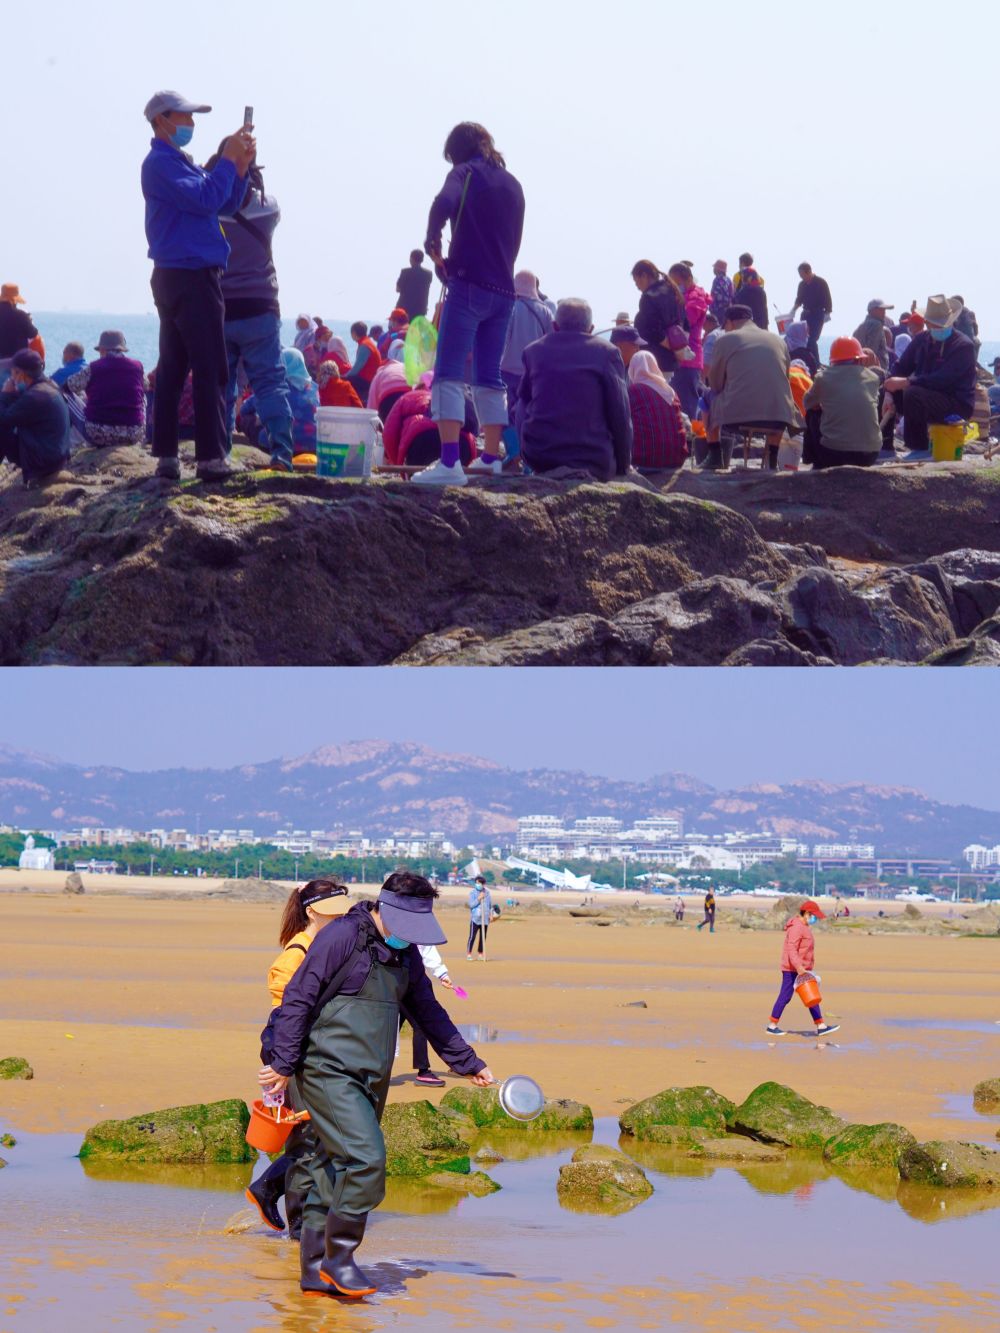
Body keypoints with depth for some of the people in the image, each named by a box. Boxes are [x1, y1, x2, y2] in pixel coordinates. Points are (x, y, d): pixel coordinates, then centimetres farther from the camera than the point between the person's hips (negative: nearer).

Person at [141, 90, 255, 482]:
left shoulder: (181, 162, 19)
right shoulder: (161, 162, -11)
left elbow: (226, 203, 17)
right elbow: (205, 200, -22)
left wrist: (240, 166, 3)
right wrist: (229, 159, -13)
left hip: (178, 277, 10)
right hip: (190, 277, -10)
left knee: (173, 368, 8)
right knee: (211, 370, -10)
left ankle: (166, 456, 8)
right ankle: (211, 457, -12)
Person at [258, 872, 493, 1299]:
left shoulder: (407, 955, 14)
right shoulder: (341, 937, -10)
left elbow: (429, 1013, 26)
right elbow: (297, 999, -9)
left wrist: (468, 1063, 28)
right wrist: (283, 1064, -10)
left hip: (371, 1081, 8)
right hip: (328, 1072, -8)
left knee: (335, 1171, 9)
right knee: (366, 1159, -19)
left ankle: (316, 1271, 14)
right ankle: (338, 1257, -6)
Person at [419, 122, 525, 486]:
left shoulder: (466, 173, -2)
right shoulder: (512, 184, 18)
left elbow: (444, 203, -23)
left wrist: (432, 241, -9)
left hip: (470, 284, -7)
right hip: (504, 292, 7)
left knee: (449, 374, -11)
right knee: (489, 376, 16)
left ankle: (449, 462, -23)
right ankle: (491, 457, 20)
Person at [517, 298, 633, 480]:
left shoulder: (533, 351, 6)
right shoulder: (606, 352, -2)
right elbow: (620, 415, -1)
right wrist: (623, 465, 10)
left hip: (538, 459, 2)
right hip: (592, 463, -1)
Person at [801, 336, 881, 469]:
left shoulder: (824, 377, -2)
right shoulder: (872, 378, 3)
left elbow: (807, 403, 16)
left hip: (834, 453, -3)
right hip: (869, 455, 3)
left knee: (813, 414, 24)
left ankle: (818, 464, 32)